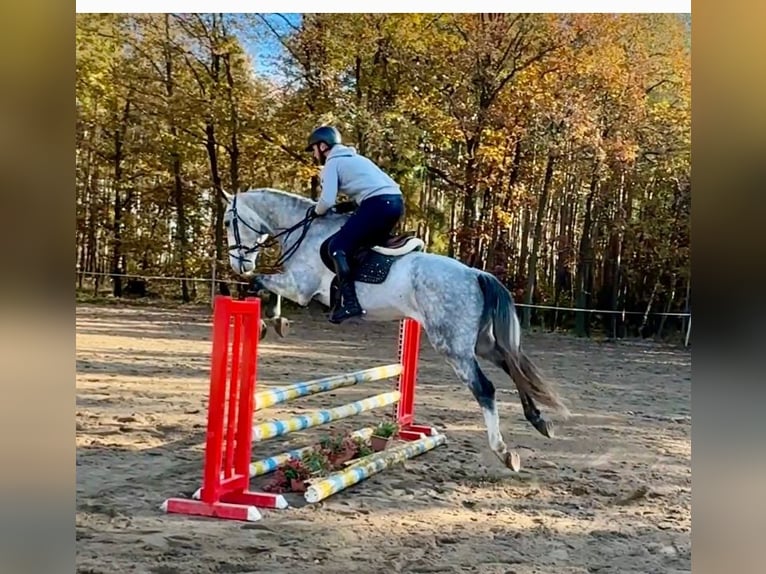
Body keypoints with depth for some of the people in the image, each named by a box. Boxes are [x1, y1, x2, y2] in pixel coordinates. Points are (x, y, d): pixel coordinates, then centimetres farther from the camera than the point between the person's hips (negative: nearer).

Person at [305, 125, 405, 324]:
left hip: (378, 204, -9)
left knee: (338, 247, -7)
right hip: (396, 201, 9)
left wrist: (317, 211, 14)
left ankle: (349, 302, -19)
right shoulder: (353, 159, 31)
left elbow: (327, 201, -7)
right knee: (364, 245, 25)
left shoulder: (332, 163, 5)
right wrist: (343, 206, 25)